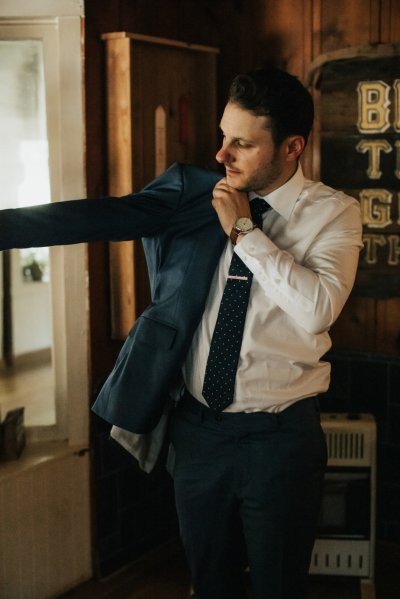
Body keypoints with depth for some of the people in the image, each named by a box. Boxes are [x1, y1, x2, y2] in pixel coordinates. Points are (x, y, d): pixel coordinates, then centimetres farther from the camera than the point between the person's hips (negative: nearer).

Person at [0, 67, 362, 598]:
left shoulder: (334, 214, -8)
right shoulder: (194, 193, -1)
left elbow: (318, 310, -23)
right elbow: (103, 217, -12)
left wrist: (244, 231, -19)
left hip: (280, 435, -2)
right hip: (198, 428, 3)